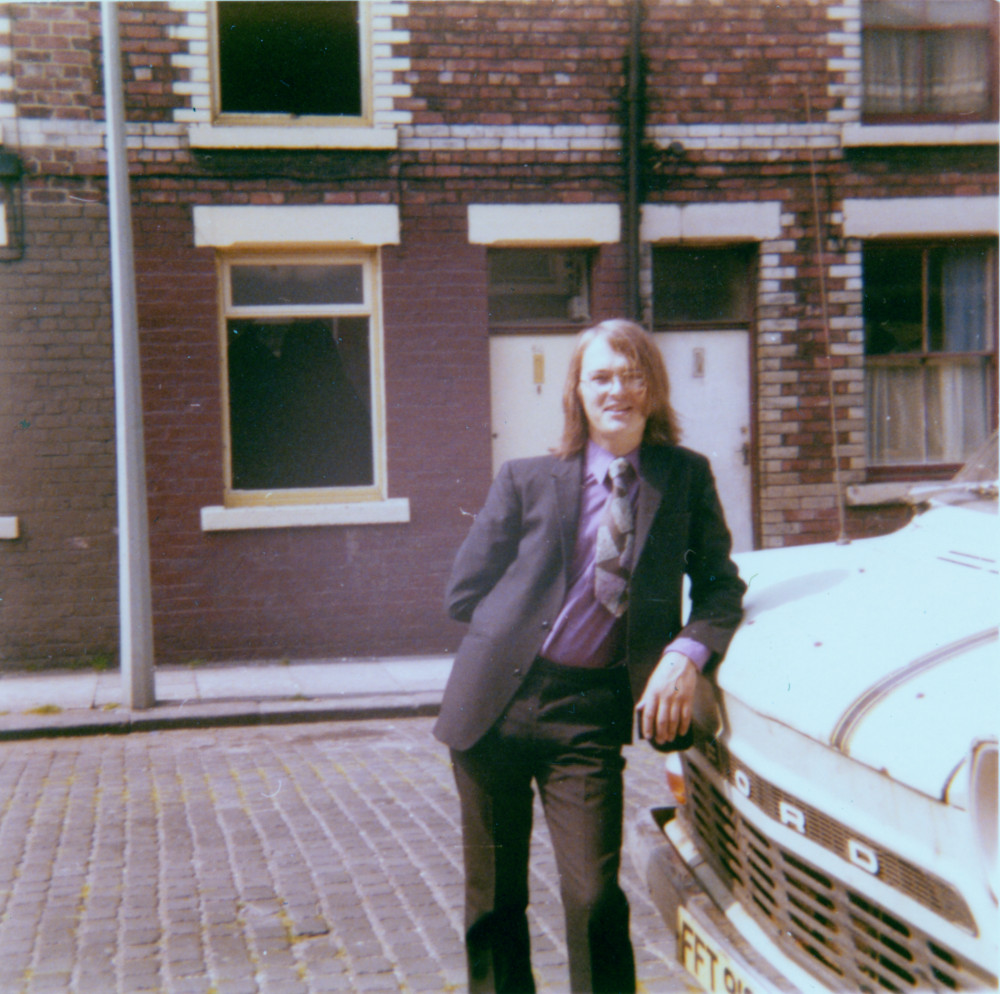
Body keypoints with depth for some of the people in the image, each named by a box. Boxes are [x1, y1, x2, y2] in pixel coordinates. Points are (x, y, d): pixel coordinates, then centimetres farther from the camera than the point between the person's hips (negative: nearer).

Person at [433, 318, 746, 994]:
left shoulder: (686, 478, 3)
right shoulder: (526, 480, 1)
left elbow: (720, 584, 2)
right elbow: (465, 593, 6)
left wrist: (686, 653, -14)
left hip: (590, 709, -1)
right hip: (496, 703, 1)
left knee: (595, 898, -8)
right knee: (494, 900, 11)